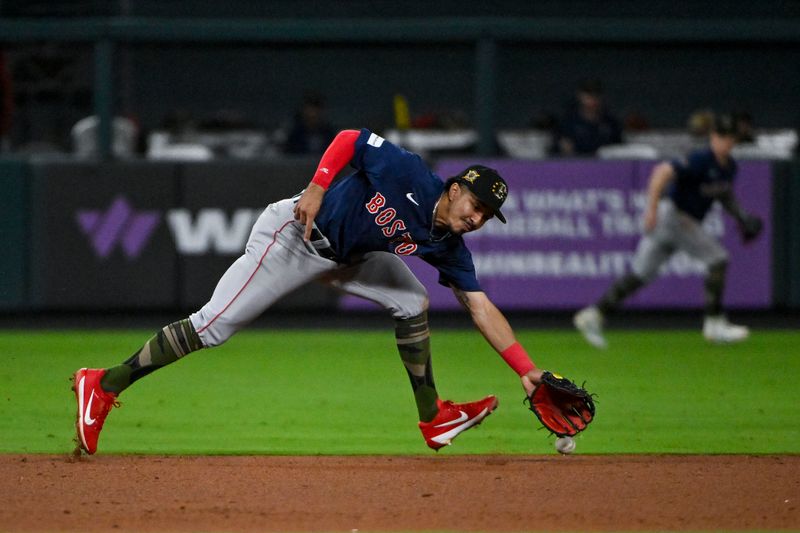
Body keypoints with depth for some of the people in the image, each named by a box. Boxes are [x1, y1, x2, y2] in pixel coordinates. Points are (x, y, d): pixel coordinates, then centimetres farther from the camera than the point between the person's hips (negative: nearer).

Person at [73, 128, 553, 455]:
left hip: (346, 255, 8)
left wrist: (528, 370, -12)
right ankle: (105, 385, -8)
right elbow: (350, 139, -16)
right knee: (212, 327, -13)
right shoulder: (410, 175, -24)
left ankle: (433, 419, 16)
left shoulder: (448, 248, -7)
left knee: (412, 304, 5)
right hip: (295, 236, -8)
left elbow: (482, 308, -8)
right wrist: (317, 188, -29)